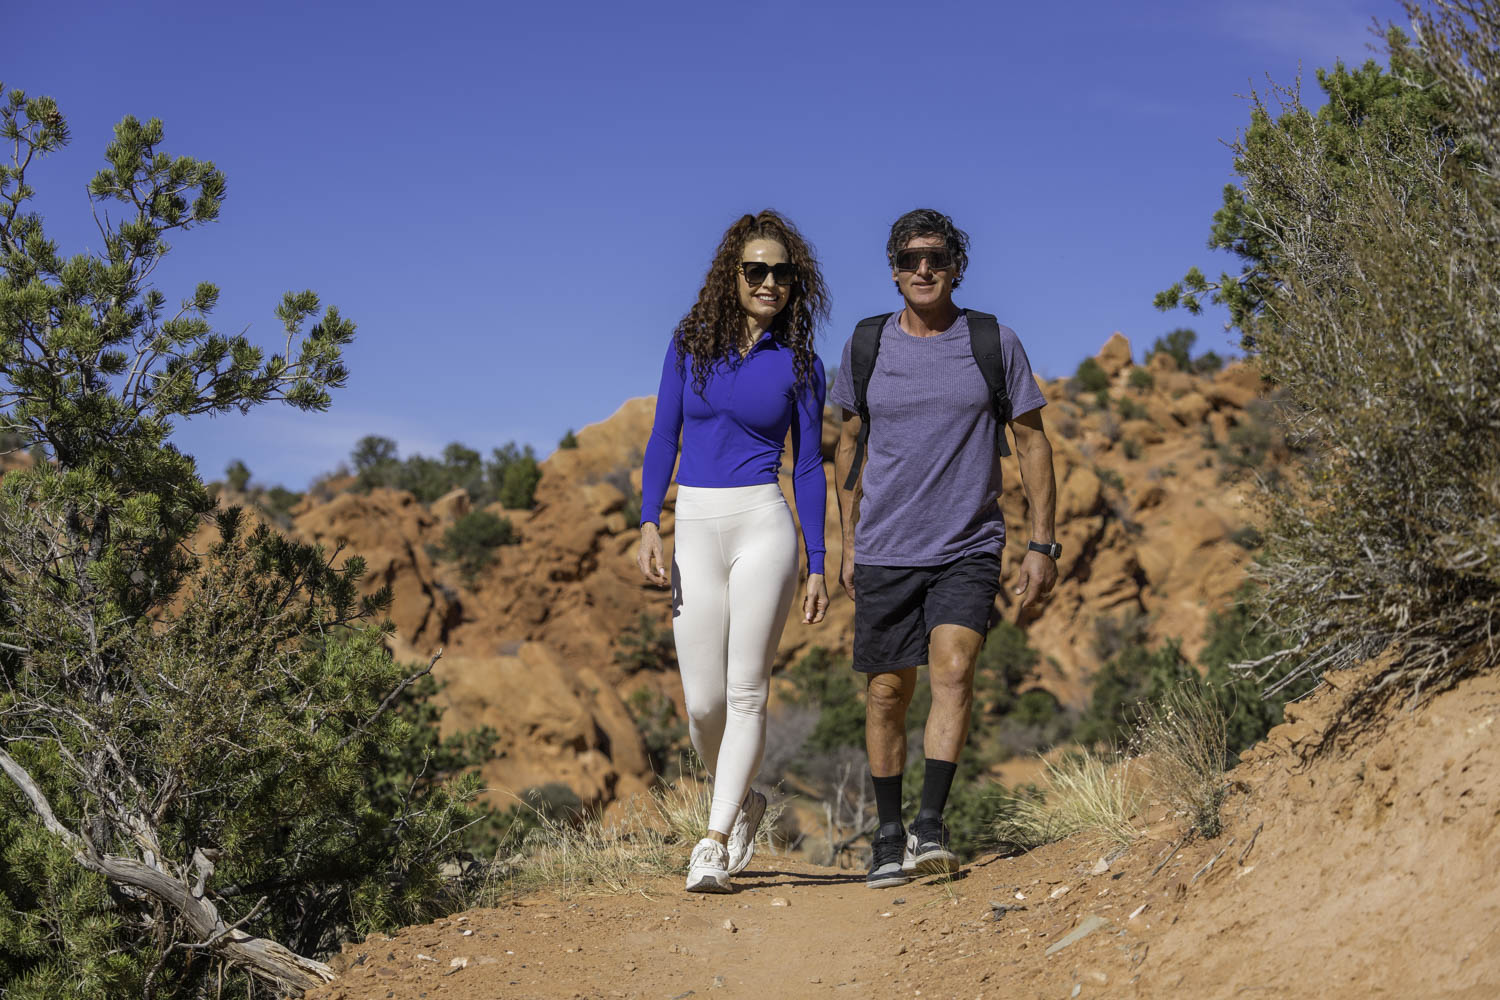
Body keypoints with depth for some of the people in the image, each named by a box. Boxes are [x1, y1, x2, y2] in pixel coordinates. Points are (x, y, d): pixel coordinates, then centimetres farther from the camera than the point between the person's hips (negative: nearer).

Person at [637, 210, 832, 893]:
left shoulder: (799, 365, 4)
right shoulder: (689, 345, 7)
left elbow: (809, 469, 5)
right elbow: (663, 438, 7)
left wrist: (816, 568, 2)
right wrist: (648, 525, -5)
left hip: (763, 525, -2)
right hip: (694, 529, 2)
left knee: (746, 690, -7)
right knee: (702, 700, 2)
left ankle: (715, 843, -4)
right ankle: (742, 802, 29)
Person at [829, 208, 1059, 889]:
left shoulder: (994, 342, 1)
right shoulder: (866, 344, 5)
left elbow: (1032, 441, 6)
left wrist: (1043, 544, 1)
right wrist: (848, 545, 12)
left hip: (969, 549, -1)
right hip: (885, 552, 2)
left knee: (953, 666, -21)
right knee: (887, 692, 4)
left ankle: (931, 827, -20)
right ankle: (889, 837, 19)